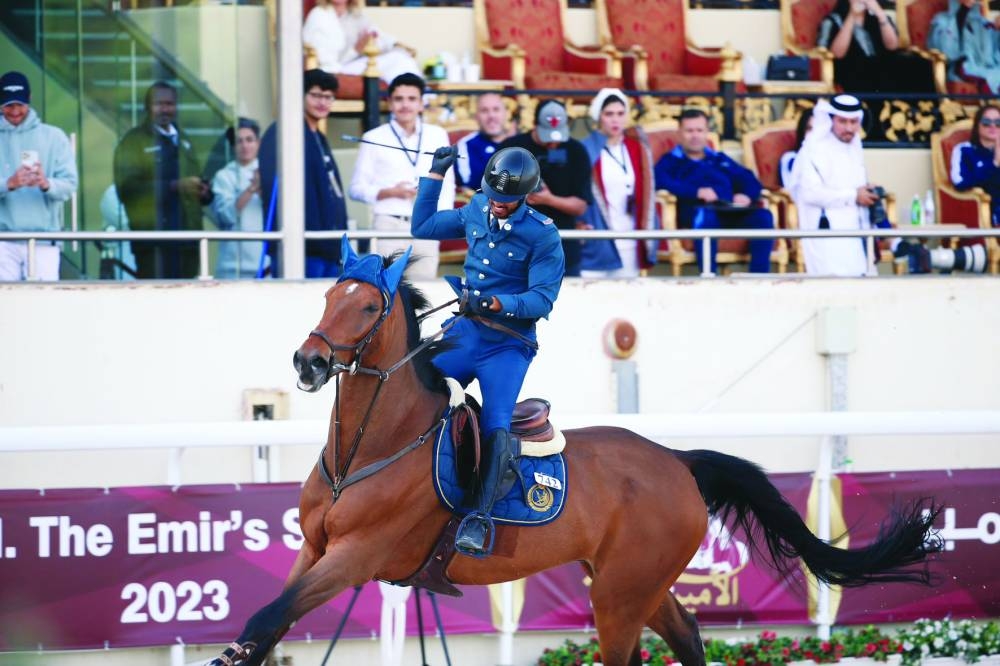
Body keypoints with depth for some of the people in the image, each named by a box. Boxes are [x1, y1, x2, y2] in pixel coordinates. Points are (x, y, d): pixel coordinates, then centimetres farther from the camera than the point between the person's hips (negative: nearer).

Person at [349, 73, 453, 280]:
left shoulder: (437, 136, 13)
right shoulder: (374, 138, 5)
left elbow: (447, 183, 15)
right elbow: (358, 188, 5)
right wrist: (390, 192, -10)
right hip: (389, 224, -2)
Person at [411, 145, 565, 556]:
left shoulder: (543, 236, -12)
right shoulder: (475, 213, 5)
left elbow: (542, 300, -17)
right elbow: (423, 226, 21)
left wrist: (497, 303, -32)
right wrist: (436, 174, 16)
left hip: (508, 344, -5)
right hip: (465, 332, 5)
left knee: (496, 427, -20)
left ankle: (478, 518, -21)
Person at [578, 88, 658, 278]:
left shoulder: (638, 150, 10)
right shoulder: (586, 151, -3)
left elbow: (646, 193, 13)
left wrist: (647, 233, 8)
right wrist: (580, 226, -14)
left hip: (629, 241, 4)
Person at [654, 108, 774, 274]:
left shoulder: (720, 160, 34)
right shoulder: (671, 161, 20)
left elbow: (749, 180, 22)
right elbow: (661, 182, -3)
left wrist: (747, 195, -4)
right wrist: (697, 192, -16)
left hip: (731, 213, 4)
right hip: (696, 211, -4)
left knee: (763, 216, -26)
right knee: (705, 215, -41)